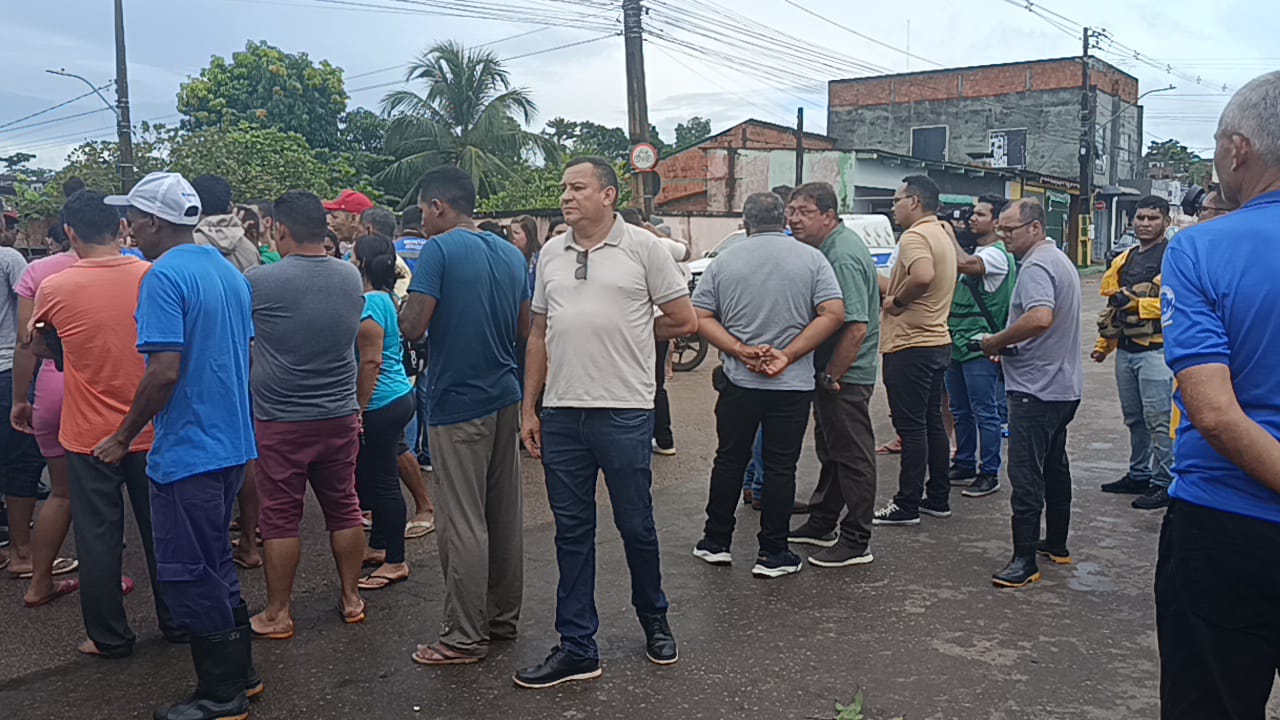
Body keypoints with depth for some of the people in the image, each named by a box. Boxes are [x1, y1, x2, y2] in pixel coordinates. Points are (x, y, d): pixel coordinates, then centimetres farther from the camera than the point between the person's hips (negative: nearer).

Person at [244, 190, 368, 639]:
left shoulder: (261, 282, -14)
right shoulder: (352, 278, 0)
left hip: (280, 421, -4)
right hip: (340, 416, 4)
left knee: (280, 518, 6)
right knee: (343, 509, 14)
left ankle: (278, 614, 17)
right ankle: (351, 597, 25)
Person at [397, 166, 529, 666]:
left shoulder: (440, 250, -12)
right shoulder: (512, 254, 10)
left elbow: (412, 326, -17)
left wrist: (406, 302, 3)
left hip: (458, 404, -8)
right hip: (506, 398, 8)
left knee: (463, 524, -1)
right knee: (505, 515, 14)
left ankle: (465, 637, 7)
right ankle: (503, 618, 26)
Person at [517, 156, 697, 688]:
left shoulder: (641, 246, -2)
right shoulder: (551, 254, 12)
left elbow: (684, 321, 0)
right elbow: (539, 336, 14)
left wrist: (628, 338, 7)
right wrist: (529, 409, 10)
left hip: (624, 411, -4)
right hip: (561, 413, 4)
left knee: (636, 525, 8)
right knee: (572, 531, 9)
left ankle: (654, 621, 33)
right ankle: (577, 649, 20)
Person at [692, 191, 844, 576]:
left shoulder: (724, 261, 3)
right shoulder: (812, 259, -1)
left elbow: (700, 318, -3)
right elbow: (833, 314, -11)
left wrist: (741, 351, -10)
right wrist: (787, 355, -12)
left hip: (738, 381, 2)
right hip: (793, 385, -1)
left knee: (730, 458, 15)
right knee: (780, 466, 5)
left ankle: (716, 542, 24)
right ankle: (772, 555, 12)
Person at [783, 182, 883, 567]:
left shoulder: (843, 257, -21)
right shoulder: (828, 247, 10)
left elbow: (856, 327, -27)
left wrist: (832, 377, -20)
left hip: (846, 376, -10)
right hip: (829, 370, 11)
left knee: (852, 456, -1)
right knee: (831, 451, 19)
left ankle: (856, 542, 9)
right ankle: (822, 524, 33)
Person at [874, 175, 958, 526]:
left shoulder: (915, 236, -16)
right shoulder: (942, 235, 15)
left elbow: (922, 276, -35)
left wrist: (895, 301, -21)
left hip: (911, 346, -10)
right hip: (937, 341, 10)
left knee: (911, 426, -4)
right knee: (932, 422, 15)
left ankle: (907, 504, 4)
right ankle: (938, 498, 23)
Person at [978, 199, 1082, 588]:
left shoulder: (1036, 266, -17)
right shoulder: (1061, 260, 16)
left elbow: (1041, 318, -34)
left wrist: (997, 341, -20)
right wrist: (1009, 342, 13)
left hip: (1036, 389, -11)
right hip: (1064, 385, 11)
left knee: (1025, 475, -7)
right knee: (1055, 468, 19)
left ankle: (1025, 560, -4)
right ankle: (1057, 545, 30)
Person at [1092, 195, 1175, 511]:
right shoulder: (1124, 260, 18)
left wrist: (1135, 304, -20)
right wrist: (1103, 344, 19)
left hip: (1156, 351, -8)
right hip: (1126, 351, 8)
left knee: (1159, 420, -5)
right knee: (1134, 419, 15)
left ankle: (1165, 483, 3)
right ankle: (1139, 475, 26)